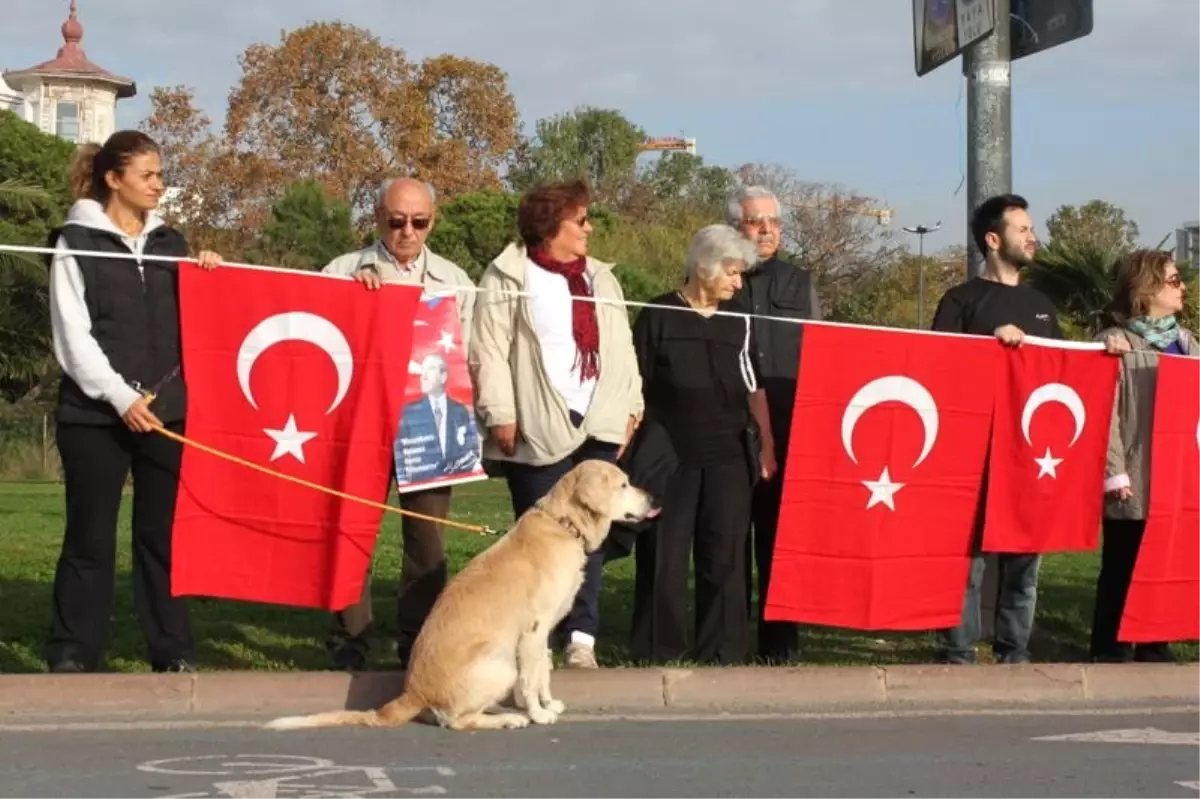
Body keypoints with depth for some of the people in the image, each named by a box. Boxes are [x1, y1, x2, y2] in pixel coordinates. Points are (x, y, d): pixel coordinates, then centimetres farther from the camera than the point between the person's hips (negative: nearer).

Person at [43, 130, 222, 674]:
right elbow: (73, 337, -6)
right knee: (91, 539, 0)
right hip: (95, 414, -4)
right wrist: (120, 396, -16)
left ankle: (173, 653, 11)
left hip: (166, 411, 4)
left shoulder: (170, 243, 14)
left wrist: (209, 280, -1)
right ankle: (72, 655, 8)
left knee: (164, 535, 5)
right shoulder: (76, 242, 1)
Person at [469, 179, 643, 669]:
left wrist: (631, 405, 10)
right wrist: (501, 416, -12)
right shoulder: (508, 278, 0)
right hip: (538, 429, -5)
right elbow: (488, 352, -6)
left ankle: (581, 634, -1)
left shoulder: (600, 278, 20)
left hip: (598, 426, 5)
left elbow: (621, 348, 19)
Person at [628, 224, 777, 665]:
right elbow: (635, 387, 1)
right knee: (664, 557, 0)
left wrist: (766, 445, 9)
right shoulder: (658, 316, 0)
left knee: (725, 556, 3)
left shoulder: (739, 320, 10)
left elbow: (754, 387, 14)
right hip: (669, 458, -3)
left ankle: (719, 652, 11)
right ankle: (659, 652, 10)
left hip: (728, 458, 3)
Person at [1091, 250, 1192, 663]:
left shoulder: (1186, 341, 15)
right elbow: (1106, 412, -11)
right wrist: (1115, 472, -16)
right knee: (1123, 570, 1)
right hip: (1135, 482, -6)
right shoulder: (1116, 341, -6)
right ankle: (1111, 652, 9)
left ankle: (1154, 648, 20)